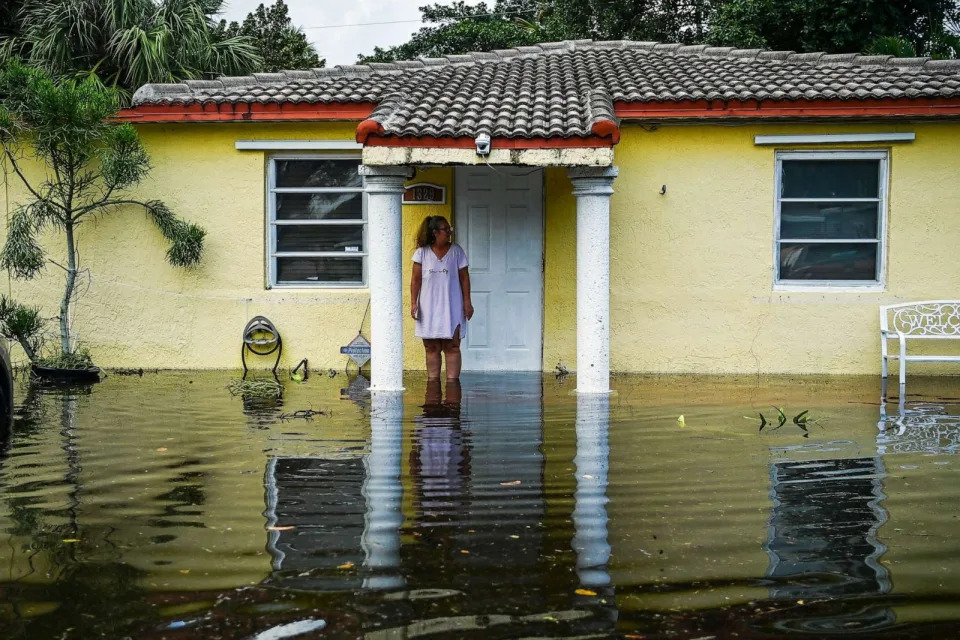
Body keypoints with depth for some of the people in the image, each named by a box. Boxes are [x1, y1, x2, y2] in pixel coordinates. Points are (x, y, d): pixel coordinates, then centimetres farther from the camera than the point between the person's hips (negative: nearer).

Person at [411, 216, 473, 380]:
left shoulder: (456, 251, 3)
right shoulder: (422, 252, 2)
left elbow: (464, 278, 4)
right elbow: (416, 279, 2)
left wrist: (467, 302, -1)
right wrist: (413, 303, -4)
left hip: (452, 308, 0)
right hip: (428, 308, 1)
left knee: (452, 347, -3)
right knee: (431, 348, 3)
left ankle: (452, 380, -2)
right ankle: (433, 380, 8)